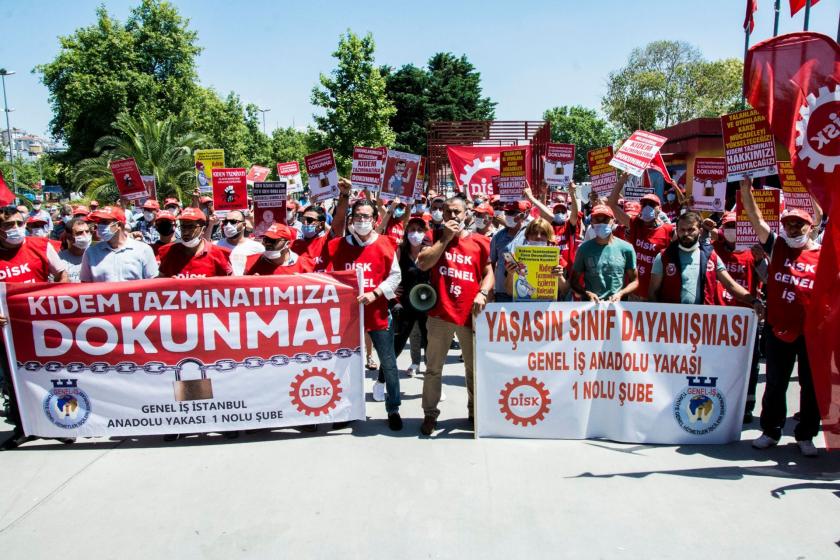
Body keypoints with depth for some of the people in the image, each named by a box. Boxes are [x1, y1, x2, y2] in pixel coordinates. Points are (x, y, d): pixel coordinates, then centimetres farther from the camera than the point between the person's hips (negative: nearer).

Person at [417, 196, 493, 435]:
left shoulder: (478, 241, 5)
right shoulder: (436, 237, 6)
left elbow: (489, 273, 7)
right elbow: (422, 263, -10)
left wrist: (482, 293, -12)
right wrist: (445, 237, -10)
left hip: (470, 314, 1)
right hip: (439, 313, 0)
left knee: (474, 367, 12)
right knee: (433, 367, 7)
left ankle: (475, 411, 29)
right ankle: (430, 413, 19)